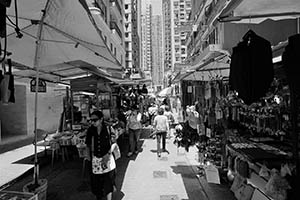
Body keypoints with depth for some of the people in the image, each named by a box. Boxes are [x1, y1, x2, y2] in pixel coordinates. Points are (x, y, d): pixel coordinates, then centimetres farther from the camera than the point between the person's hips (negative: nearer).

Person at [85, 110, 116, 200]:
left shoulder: (108, 129, -13)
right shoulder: (90, 130, -7)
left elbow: (113, 143, -7)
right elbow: (88, 145, 5)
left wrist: (108, 153, -17)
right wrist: (88, 155, 2)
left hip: (107, 158, -2)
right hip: (95, 159, 2)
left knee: (108, 179, 4)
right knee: (96, 179, 15)